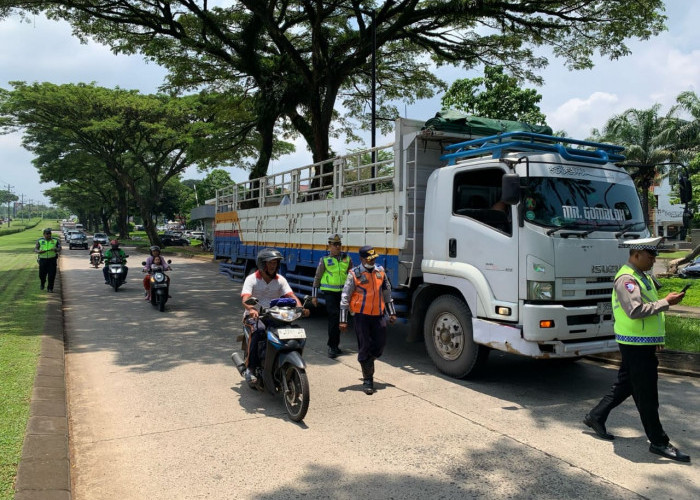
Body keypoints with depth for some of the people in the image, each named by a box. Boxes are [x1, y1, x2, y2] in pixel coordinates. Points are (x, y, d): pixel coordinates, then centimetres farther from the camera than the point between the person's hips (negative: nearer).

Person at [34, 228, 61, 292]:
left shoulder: (55, 240, 3)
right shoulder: (40, 240, 4)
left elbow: (59, 249, 3)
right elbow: (35, 249, 5)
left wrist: (55, 249, -20)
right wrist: (39, 251, -18)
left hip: (52, 260, -1)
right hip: (43, 259, 1)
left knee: (51, 275, -4)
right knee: (42, 274, 6)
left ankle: (50, 288, 7)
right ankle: (42, 283, 36)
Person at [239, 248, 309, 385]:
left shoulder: (280, 280, 6)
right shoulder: (252, 279, -5)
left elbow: (291, 296, -5)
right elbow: (245, 299, -20)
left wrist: (300, 308, -27)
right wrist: (251, 309, -43)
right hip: (255, 315, -3)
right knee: (259, 330, -36)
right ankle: (250, 368, -26)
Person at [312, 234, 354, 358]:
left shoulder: (347, 259, 8)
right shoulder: (325, 260, -1)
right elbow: (317, 278, 4)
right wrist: (314, 295, 3)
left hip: (343, 292, 4)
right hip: (330, 292, -4)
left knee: (339, 319, 11)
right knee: (333, 316, -14)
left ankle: (334, 345, 25)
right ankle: (332, 346, -7)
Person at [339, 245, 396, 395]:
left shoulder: (380, 271, 9)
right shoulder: (354, 274, -6)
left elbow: (387, 292, 19)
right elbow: (345, 297, -5)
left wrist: (392, 313, 18)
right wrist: (343, 320, -8)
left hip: (378, 315, 5)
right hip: (362, 315, -4)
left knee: (380, 345, 8)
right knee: (364, 347, 1)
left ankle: (366, 364, 36)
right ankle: (367, 380, 13)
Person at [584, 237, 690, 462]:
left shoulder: (642, 277, 14)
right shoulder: (626, 279, -18)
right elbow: (635, 310, -28)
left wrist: (657, 339, 20)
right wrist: (666, 302, -22)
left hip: (643, 343, 10)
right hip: (635, 344, -10)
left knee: (625, 385, 18)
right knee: (646, 394, 0)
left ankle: (595, 417, 29)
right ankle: (659, 442, 10)